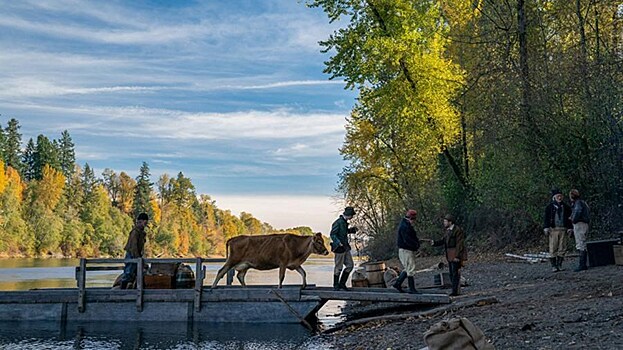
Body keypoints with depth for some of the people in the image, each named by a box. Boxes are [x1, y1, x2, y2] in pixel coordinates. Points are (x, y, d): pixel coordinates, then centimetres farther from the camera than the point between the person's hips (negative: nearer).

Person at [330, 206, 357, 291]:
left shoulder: (344, 222, 10)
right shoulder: (338, 222, -17)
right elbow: (332, 234, -20)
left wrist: (352, 229, 14)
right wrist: (338, 243, -32)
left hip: (346, 248, 9)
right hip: (339, 249, -9)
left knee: (350, 265, 9)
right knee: (339, 268, 0)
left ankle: (342, 283, 18)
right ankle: (336, 286, 13)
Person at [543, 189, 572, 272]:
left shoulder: (565, 206, 13)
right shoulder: (550, 207, 2)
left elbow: (569, 217, 17)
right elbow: (546, 218, -1)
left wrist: (569, 228, 9)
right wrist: (546, 228, -10)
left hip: (562, 229, 4)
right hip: (553, 230, -4)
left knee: (561, 248, 3)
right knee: (553, 248, -5)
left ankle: (559, 264, 11)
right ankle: (553, 266, -3)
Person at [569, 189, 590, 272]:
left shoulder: (578, 202, -11)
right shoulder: (582, 202, 20)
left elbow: (578, 211, -29)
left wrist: (574, 220, -17)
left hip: (579, 224, -11)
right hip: (584, 224, 11)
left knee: (581, 245, -11)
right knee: (582, 245, 13)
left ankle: (582, 265, -12)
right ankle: (583, 264, 17)